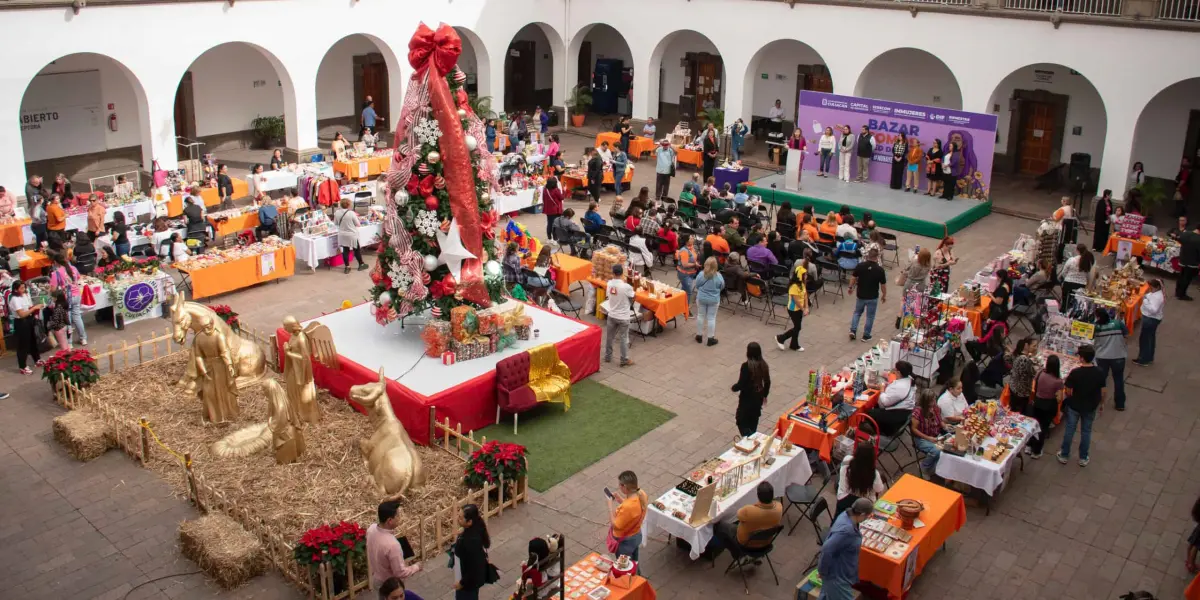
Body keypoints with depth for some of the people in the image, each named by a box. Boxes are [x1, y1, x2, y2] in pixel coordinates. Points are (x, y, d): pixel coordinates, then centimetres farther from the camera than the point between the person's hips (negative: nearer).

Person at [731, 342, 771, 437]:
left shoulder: (746, 366, -22)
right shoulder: (763, 365, -4)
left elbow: (741, 384, -20)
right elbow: (767, 382, 5)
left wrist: (733, 388, 1)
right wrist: (765, 395, 20)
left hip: (747, 398, -6)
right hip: (758, 397, 6)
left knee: (741, 420, 6)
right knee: (753, 420, 21)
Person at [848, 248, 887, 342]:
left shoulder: (860, 266, -12)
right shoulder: (880, 270, -18)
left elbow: (853, 277, -1)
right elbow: (883, 285, -9)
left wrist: (851, 287, 17)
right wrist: (884, 295, 7)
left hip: (860, 295, 2)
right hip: (873, 297, -2)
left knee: (857, 313, 22)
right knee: (870, 316, 12)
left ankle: (853, 330, 10)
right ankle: (866, 336, 17)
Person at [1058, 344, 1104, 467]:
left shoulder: (1075, 372, -24)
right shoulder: (1099, 372, -15)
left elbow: (1068, 392, -18)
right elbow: (1102, 392, -5)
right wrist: (1101, 403, 12)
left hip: (1074, 406, -2)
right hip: (1090, 407, 2)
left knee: (1069, 429, 14)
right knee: (1086, 431, 18)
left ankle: (1064, 455, 27)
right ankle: (1083, 458, 28)